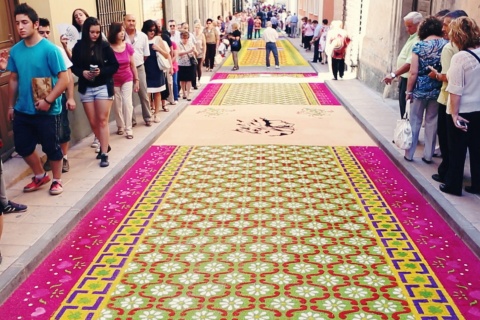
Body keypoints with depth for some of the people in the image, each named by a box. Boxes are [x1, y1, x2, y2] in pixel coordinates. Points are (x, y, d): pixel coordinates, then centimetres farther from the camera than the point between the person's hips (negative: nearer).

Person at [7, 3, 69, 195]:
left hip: (46, 111, -6)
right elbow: (13, 79, 12)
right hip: (22, 110, 6)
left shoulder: (49, 49, -14)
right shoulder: (15, 50, 3)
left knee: (51, 147, 7)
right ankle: (40, 176, 36)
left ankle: (57, 180, 28)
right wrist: (11, 106, 15)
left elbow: (64, 79, -16)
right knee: (22, 146, 14)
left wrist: (48, 101, -20)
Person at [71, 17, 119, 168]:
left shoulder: (104, 46, -6)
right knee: (93, 122, 9)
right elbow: (74, 67, 4)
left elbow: (115, 66, -4)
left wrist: (101, 71, -20)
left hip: (103, 86, -3)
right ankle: (104, 145, 31)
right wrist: (82, 72, -16)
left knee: (102, 120, -3)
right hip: (86, 88, 3)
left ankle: (104, 154, 1)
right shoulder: (78, 47, -1)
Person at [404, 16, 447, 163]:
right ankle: (428, 155, 17)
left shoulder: (419, 46, -9)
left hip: (420, 90, -2)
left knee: (414, 122, 9)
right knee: (432, 122, 12)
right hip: (437, 91, 2)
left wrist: (408, 91, -4)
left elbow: (413, 72, -12)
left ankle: (409, 154, 17)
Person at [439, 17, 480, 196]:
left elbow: (456, 90, -19)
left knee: (457, 151, 7)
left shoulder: (460, 57, -18)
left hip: (462, 112, -6)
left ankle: (453, 185, 18)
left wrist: (455, 114, -16)